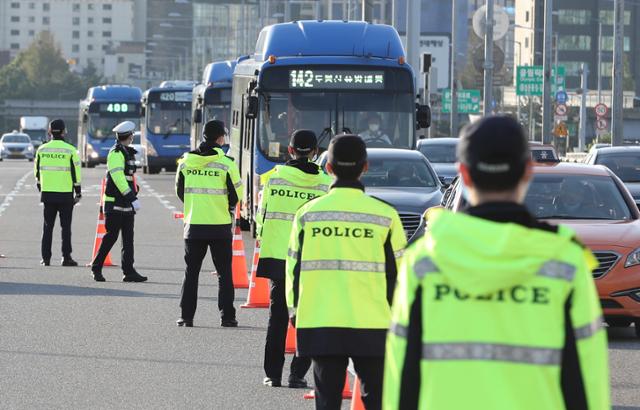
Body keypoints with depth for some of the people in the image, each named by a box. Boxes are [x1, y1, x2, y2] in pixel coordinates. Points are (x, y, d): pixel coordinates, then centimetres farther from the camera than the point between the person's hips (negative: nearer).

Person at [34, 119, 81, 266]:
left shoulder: (42, 149, 3)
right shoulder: (70, 150, -7)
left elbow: (38, 172, 10)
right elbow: (76, 173, -6)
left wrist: (40, 189, 21)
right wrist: (78, 193, 2)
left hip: (47, 193, 3)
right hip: (65, 194, -3)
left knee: (47, 226, 8)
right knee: (66, 226, 4)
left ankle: (46, 258, 6)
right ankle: (66, 257, 1)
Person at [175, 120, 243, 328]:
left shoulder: (185, 162, 1)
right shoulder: (226, 163, -10)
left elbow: (180, 191, 9)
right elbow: (236, 195, -5)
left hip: (193, 224, 3)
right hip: (220, 225, -3)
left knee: (191, 272, 10)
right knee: (224, 272, 7)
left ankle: (186, 316, 7)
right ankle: (227, 316, 4)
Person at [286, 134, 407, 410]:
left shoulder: (308, 213, 1)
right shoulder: (385, 215, -3)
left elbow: (294, 269, 6)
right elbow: (397, 274, 1)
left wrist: (296, 310, 19)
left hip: (319, 324, 1)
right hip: (372, 324, -1)